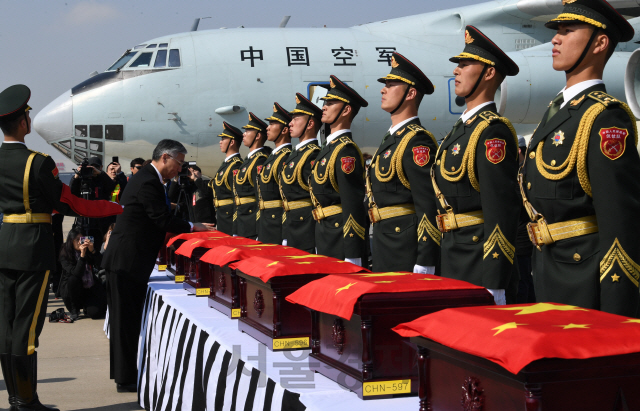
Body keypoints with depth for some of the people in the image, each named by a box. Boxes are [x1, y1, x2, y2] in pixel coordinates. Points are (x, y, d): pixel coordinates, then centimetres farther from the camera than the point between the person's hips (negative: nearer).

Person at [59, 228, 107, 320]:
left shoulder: (88, 251, -2)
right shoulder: (64, 256, -11)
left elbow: (101, 265, -16)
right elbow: (76, 273, -26)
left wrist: (93, 251, -28)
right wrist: (82, 255, -34)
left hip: (89, 289, 1)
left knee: (94, 313, -23)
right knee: (73, 279, -35)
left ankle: (85, 306, 17)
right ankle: (73, 309, -12)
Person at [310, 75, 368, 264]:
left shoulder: (345, 150, -16)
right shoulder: (329, 147, 16)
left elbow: (353, 205, -22)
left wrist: (352, 257, -25)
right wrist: (320, 246, 22)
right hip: (326, 241, 10)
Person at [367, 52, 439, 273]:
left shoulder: (417, 141, -14)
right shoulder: (390, 139, 17)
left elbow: (428, 207, -21)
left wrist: (424, 265, -24)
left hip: (406, 249, -10)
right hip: (384, 247, 10)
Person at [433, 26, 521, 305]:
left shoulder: (492, 132, -15)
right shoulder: (463, 127, 16)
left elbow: (501, 211, -21)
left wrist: (494, 287, -24)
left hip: (480, 261, -10)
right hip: (455, 261, 10)